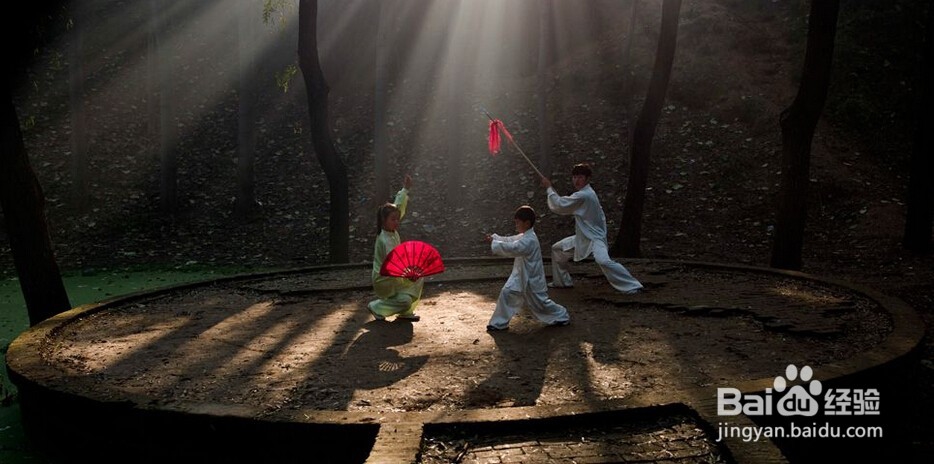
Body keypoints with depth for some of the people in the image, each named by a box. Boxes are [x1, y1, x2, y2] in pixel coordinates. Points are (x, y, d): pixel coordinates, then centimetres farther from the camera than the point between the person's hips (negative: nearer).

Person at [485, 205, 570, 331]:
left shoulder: (529, 240, -27)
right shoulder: (524, 236, 5)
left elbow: (511, 248, -35)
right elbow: (509, 240, 8)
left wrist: (494, 243, -29)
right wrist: (494, 238, -6)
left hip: (531, 278, -9)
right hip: (521, 276, 9)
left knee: (540, 301, 6)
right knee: (506, 293, 3)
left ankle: (561, 316, 27)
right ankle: (500, 323, 11)